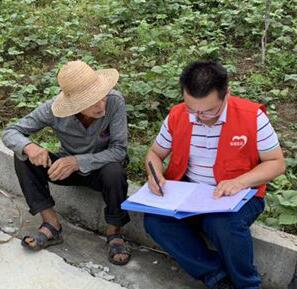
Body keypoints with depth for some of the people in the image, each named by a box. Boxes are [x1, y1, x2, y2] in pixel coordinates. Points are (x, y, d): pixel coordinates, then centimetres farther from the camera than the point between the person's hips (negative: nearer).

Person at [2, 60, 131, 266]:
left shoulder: (115, 101, -29)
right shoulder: (53, 108, -24)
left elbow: (119, 150, -26)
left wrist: (77, 162, -38)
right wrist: (29, 147, -40)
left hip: (102, 168, -2)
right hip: (68, 166, 3)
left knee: (114, 172, -37)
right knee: (23, 157, -20)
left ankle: (114, 232, -11)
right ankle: (52, 225, -12)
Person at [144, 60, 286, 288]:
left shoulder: (252, 116, -13)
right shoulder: (176, 116, -3)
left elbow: (277, 163, -7)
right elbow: (155, 153, 11)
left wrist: (240, 182, -24)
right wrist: (155, 174, -13)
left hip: (238, 195, -4)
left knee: (222, 224, -36)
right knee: (154, 220, -22)